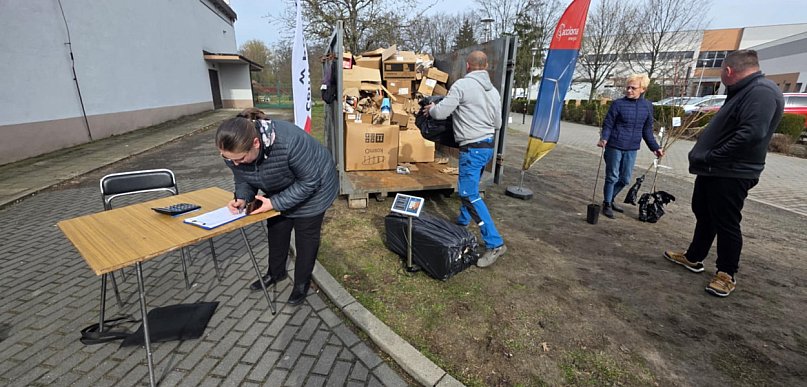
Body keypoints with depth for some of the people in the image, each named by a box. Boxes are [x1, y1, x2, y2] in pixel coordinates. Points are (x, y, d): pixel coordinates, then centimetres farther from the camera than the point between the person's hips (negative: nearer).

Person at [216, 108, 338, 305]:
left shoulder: (289, 142, -43)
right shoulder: (234, 150, -24)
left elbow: (309, 181, -31)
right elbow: (243, 180, -5)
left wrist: (276, 203, -32)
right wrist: (241, 198, -26)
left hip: (312, 188, -6)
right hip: (279, 190, 6)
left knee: (306, 235, 5)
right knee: (276, 229, 17)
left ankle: (302, 283, 26)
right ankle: (276, 272, 41)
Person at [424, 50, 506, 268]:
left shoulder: (462, 85, -11)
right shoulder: (494, 91, 10)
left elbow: (440, 113, -12)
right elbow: (497, 124, 16)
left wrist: (431, 108, 10)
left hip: (472, 148, -9)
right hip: (488, 146, 9)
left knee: (470, 195, -7)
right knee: (468, 188, 24)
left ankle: (495, 243, -7)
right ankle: (462, 222, 41)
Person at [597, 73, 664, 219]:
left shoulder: (648, 106, 7)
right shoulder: (618, 104, -7)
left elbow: (647, 130, 14)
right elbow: (608, 125, -7)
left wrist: (655, 147, 11)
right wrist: (603, 139, -26)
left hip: (632, 149, 5)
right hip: (615, 147, -5)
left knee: (625, 179, 12)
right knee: (612, 177, 2)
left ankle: (610, 199, 32)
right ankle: (607, 204, 16)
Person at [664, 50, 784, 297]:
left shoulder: (761, 92, -17)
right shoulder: (744, 91, 16)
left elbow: (752, 134, -29)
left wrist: (712, 157, -22)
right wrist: (706, 158, 11)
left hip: (731, 174, -10)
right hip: (712, 170, 10)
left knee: (726, 223, 0)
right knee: (703, 216, 19)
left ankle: (727, 274, 14)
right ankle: (694, 257, 33)